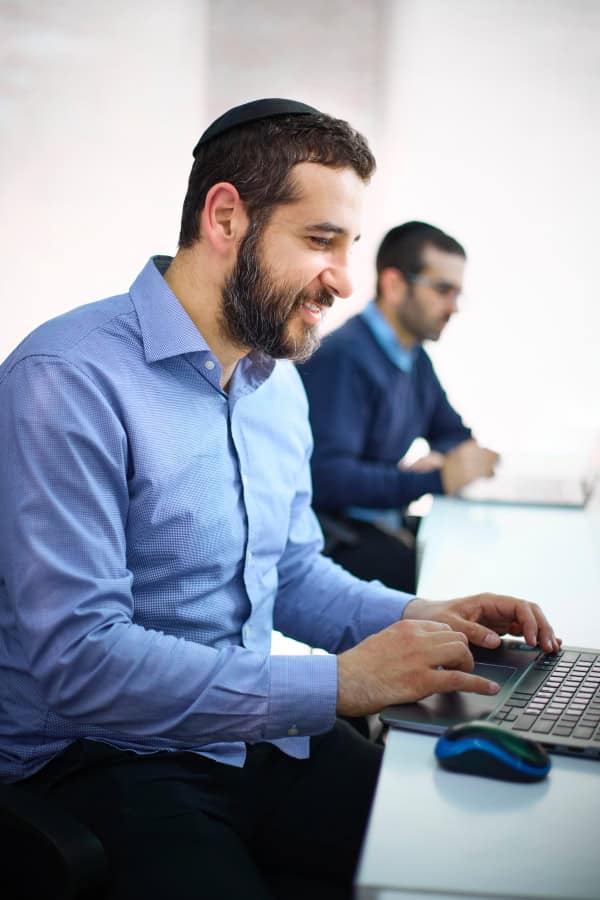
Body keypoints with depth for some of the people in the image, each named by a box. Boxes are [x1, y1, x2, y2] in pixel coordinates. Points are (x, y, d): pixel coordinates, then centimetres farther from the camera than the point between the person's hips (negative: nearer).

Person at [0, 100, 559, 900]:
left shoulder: (279, 383, 10)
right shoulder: (68, 381, -18)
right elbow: (76, 658, -25)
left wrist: (415, 618, 1)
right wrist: (337, 683, -23)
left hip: (264, 735, 7)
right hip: (103, 763, -7)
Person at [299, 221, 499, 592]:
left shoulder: (415, 357, 13)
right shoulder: (343, 356, -18)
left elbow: (452, 432, 25)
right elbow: (326, 476, -26)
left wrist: (443, 460, 0)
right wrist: (437, 479, -26)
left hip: (389, 521, 9)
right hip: (336, 534, -9)